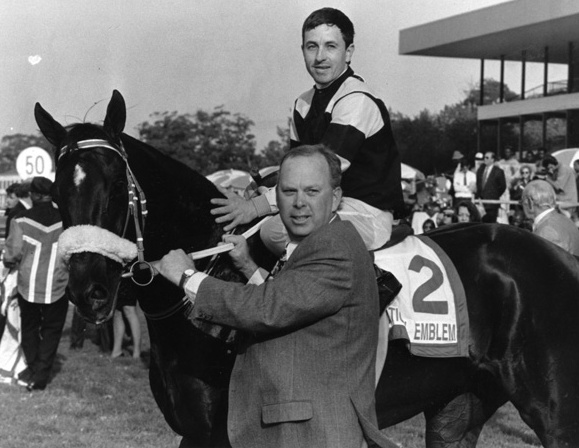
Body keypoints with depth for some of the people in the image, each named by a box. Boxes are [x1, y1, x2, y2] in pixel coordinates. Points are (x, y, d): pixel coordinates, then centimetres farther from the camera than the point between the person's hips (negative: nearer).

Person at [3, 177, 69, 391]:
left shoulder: (21, 221, -10)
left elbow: (12, 256, -10)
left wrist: (9, 261, 13)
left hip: (28, 286, 0)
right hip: (57, 287, 0)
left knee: (29, 327, 20)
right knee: (51, 331, 12)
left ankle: (33, 369, 20)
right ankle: (40, 376, 7)